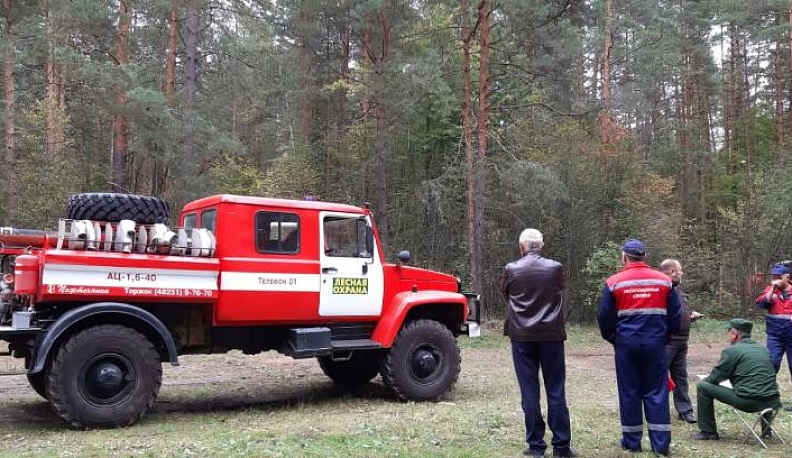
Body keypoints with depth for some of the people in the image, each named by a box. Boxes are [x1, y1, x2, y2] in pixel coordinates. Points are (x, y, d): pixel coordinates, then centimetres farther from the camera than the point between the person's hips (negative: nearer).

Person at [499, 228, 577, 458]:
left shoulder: (511, 270, -5)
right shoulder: (555, 268, -4)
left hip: (522, 337, 0)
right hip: (552, 335, 0)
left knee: (529, 392, 5)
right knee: (556, 392, 6)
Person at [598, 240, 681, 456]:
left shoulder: (614, 282, -3)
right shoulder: (664, 280, 3)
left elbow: (605, 317, -1)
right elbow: (675, 315, 7)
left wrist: (611, 338, 16)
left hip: (627, 344, -1)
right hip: (655, 344, 2)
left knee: (629, 393, 8)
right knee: (656, 392, 7)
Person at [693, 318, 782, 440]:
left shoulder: (731, 351, -5)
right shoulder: (764, 350, 16)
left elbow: (714, 378, -3)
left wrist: (703, 381, 20)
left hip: (747, 401, -7)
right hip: (772, 402, 7)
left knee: (703, 387, 3)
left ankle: (708, 432, 8)